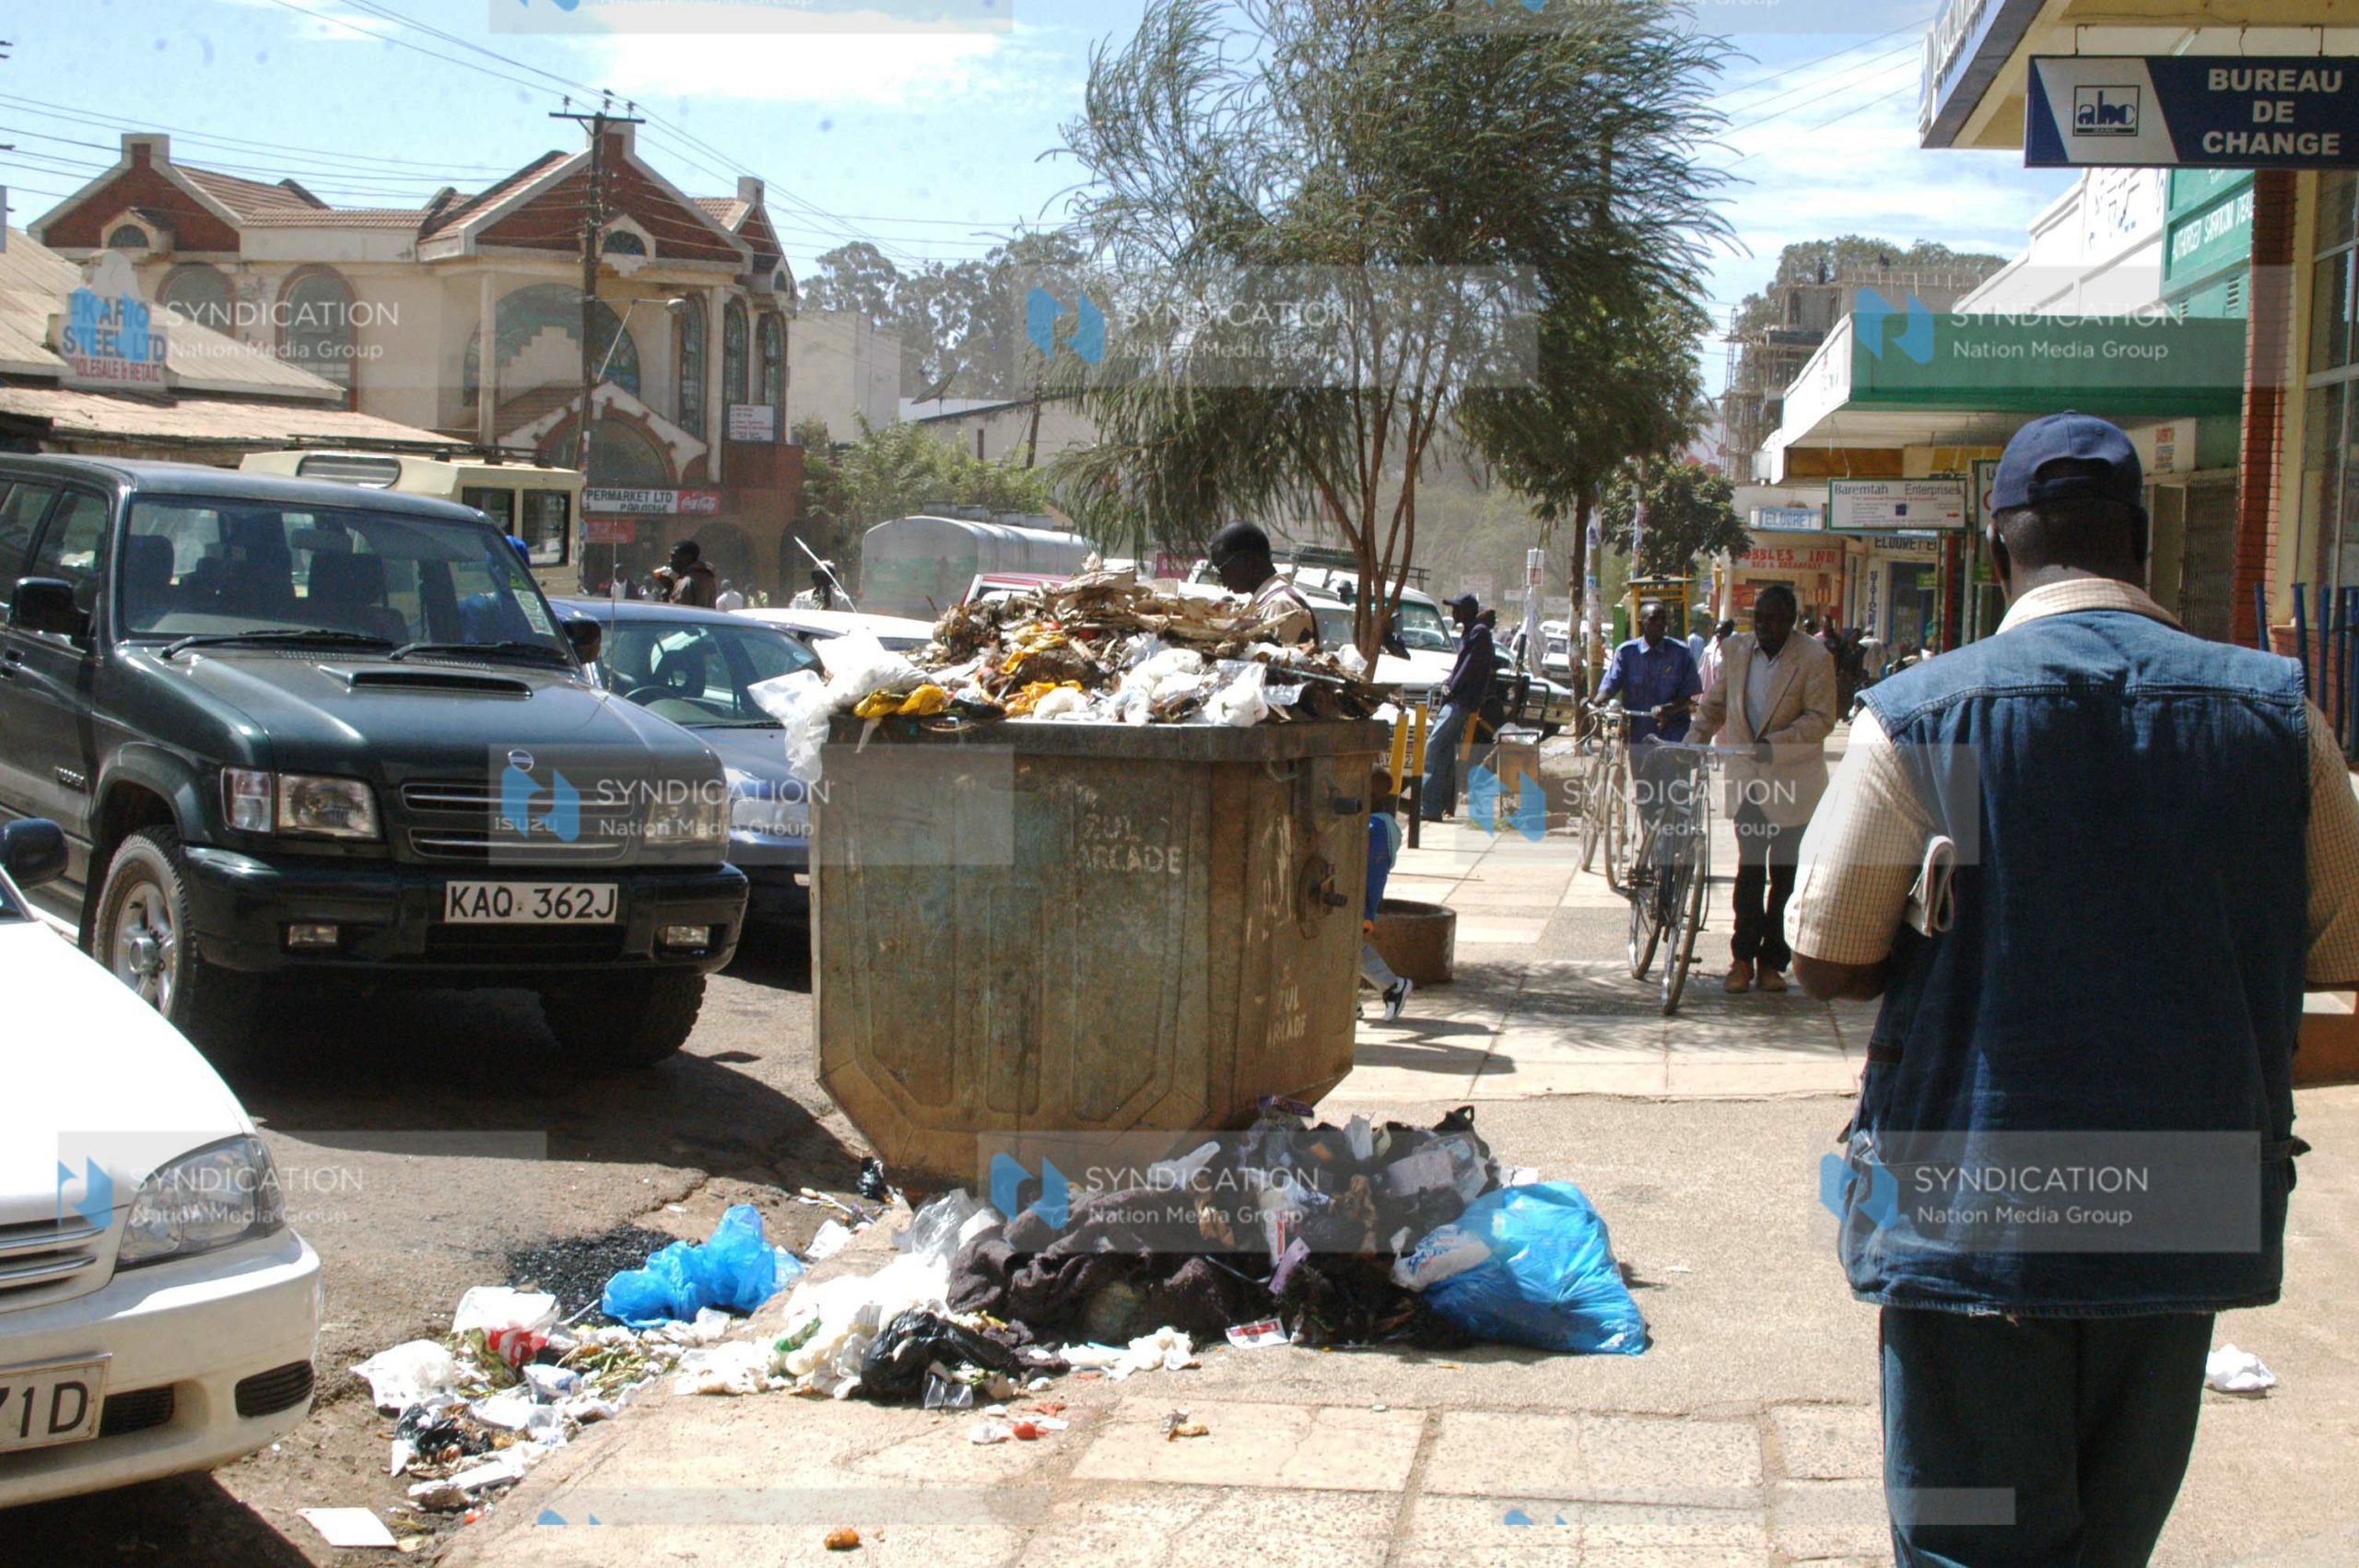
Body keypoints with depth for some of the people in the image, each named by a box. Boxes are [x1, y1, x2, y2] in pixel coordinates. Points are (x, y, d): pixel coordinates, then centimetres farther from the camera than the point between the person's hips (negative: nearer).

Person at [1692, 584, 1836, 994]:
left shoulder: (1815, 659, -8)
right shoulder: (1736, 650, 6)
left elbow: (1821, 718, -13)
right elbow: (1715, 704, 15)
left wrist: (1775, 743, -24)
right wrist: (1695, 737, -3)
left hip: (1794, 785, -3)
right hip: (1747, 780, 3)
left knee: (1785, 876, 3)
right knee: (1749, 871, 3)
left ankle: (1771, 962, 10)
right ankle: (1743, 957, 9)